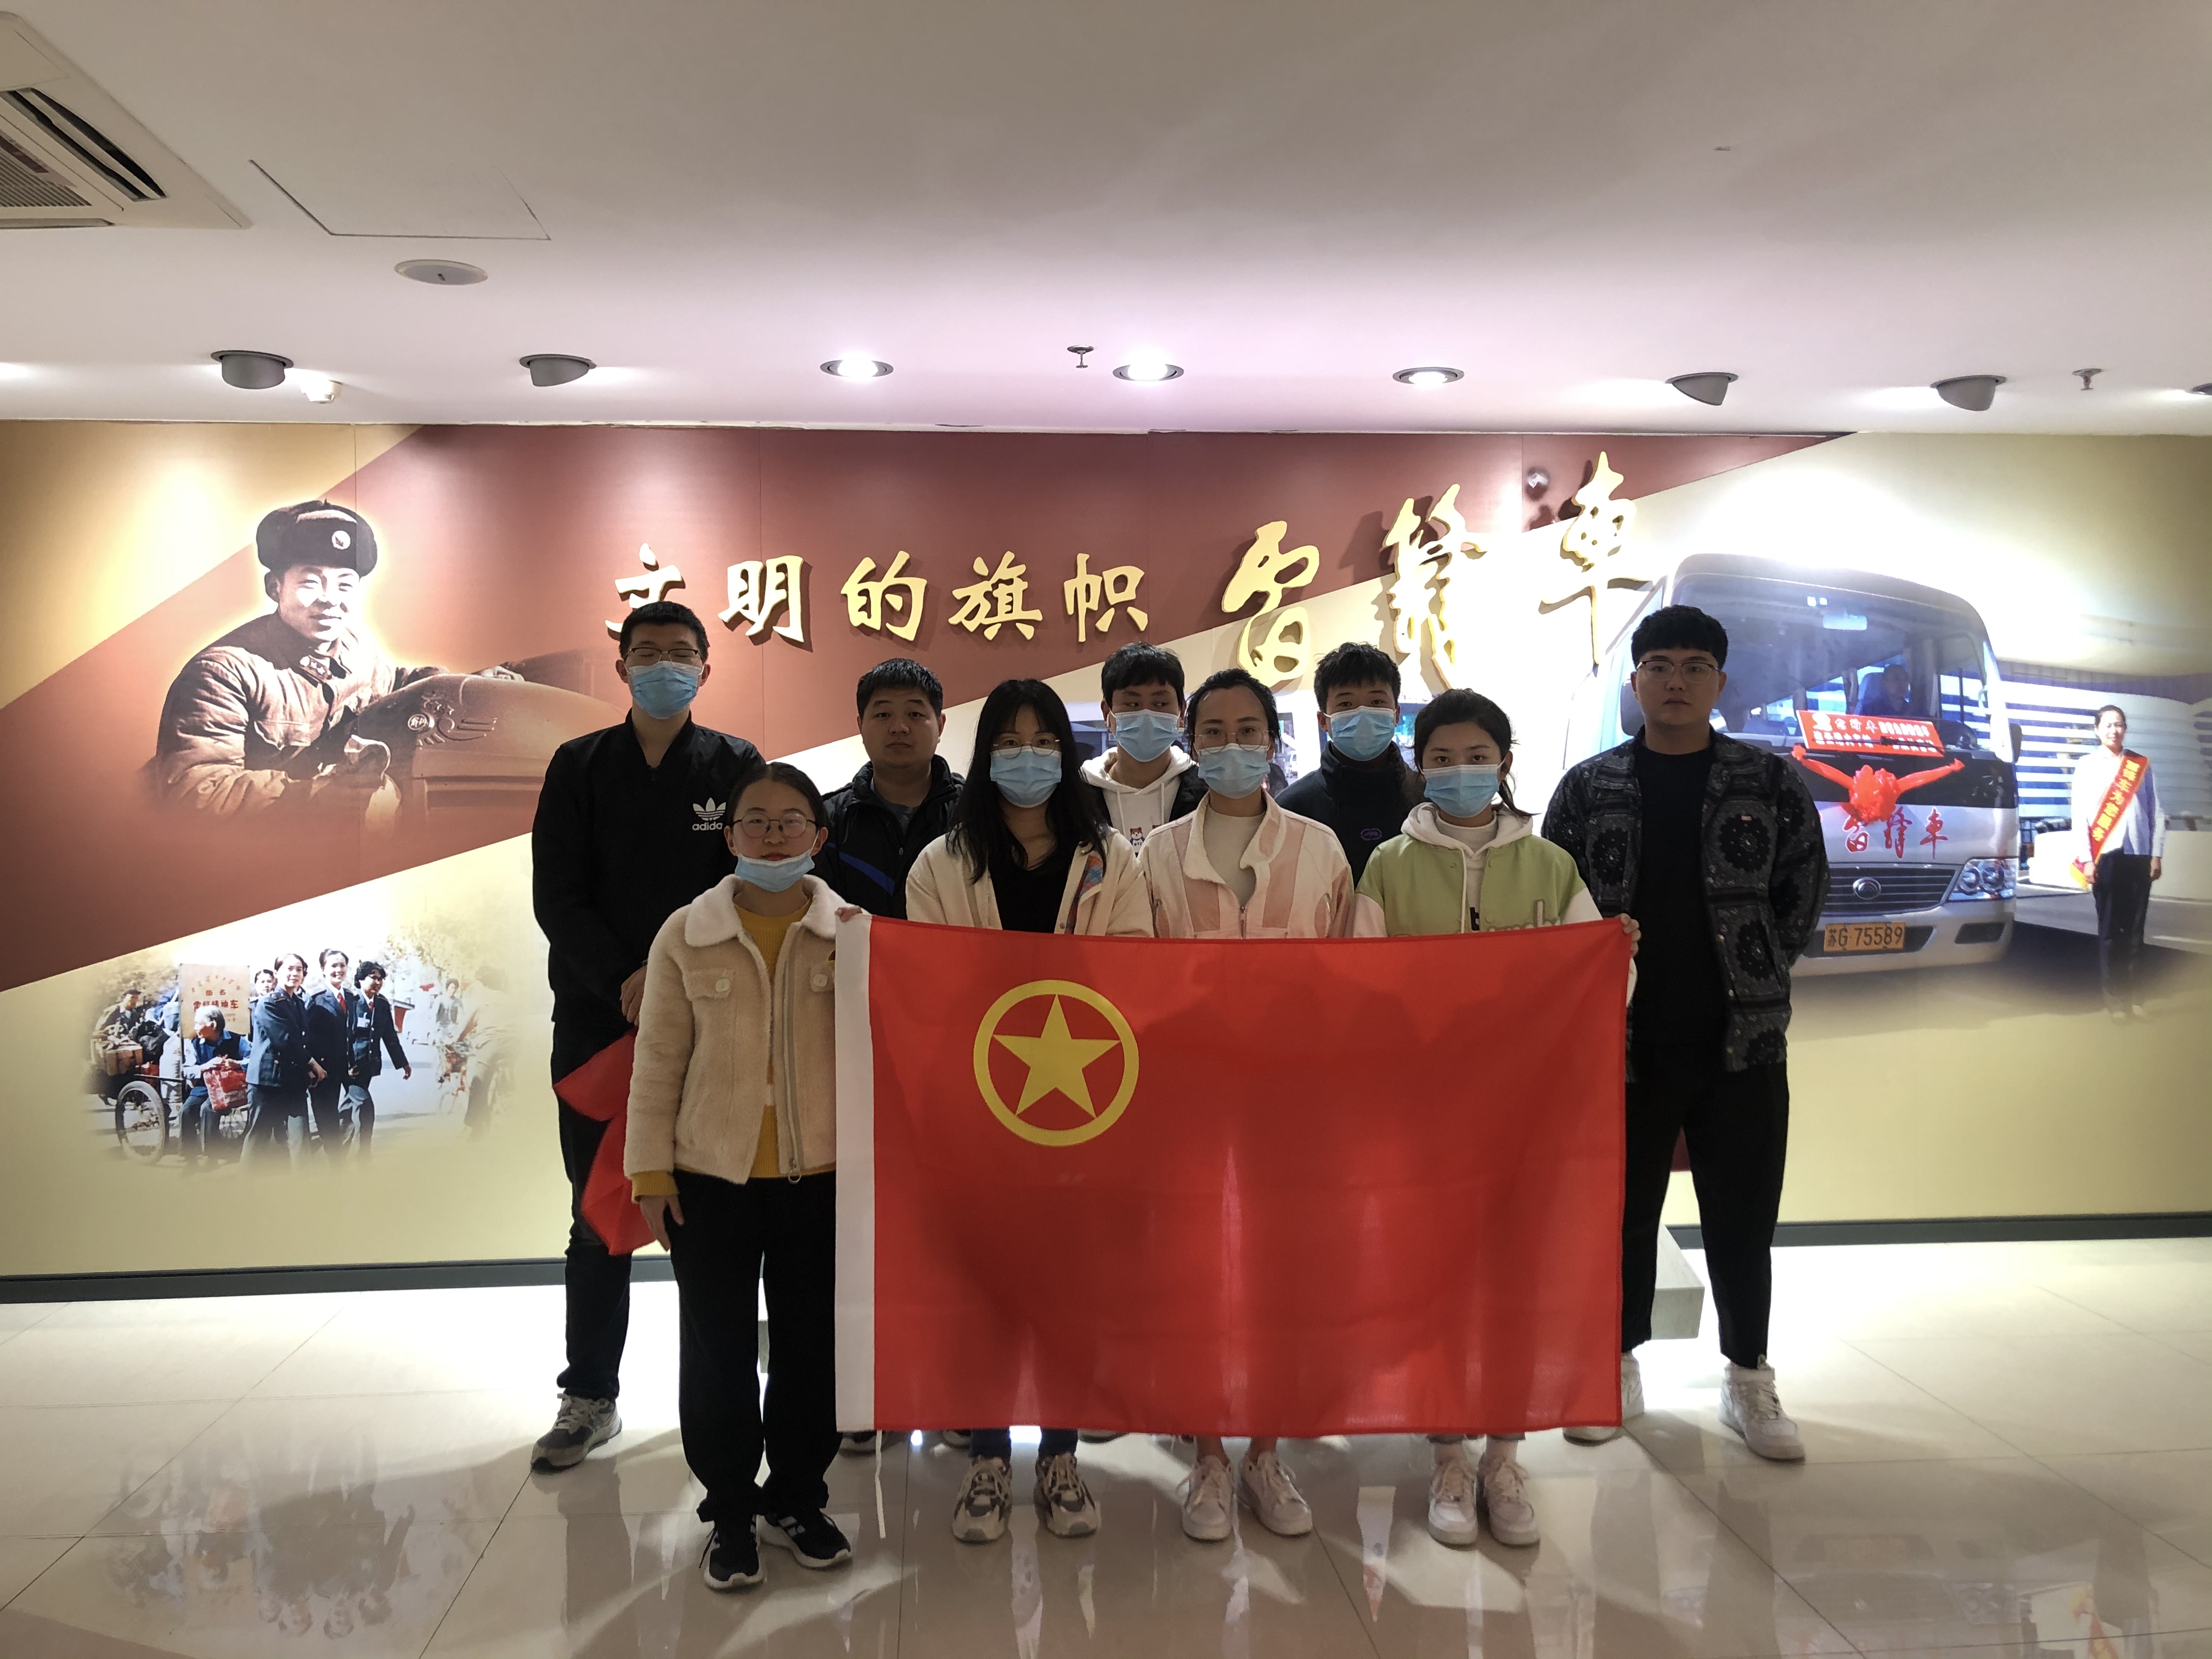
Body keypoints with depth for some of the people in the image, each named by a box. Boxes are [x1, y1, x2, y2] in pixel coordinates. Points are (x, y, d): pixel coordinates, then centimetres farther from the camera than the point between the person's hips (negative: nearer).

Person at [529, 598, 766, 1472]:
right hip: (596, 1018, 1)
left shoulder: (737, 767, 4)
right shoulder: (579, 766, 7)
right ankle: (590, 1397, 21)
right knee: (598, 1218, 9)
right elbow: (557, 895, -1)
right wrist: (622, 980, -14)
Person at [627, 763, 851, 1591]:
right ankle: (730, 1509, 26)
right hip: (711, 1179, 0)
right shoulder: (685, 935, 0)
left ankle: (798, 1498, 30)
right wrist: (651, 1171, 0)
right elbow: (658, 1061, 2)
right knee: (718, 1349, 9)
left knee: (811, 1344, 11)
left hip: (821, 1178, 0)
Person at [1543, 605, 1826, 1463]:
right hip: (1623, 1040, 0)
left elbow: (1802, 887, 7)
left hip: (1743, 1038, 0)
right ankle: (1619, 1365, 26)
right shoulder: (1588, 788, 3)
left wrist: (1757, 975, 3)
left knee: (1742, 1215, 8)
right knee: (1622, 1210, 10)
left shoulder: (1770, 782, 2)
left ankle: (1749, 1379, 24)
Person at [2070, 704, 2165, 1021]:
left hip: (2139, 855, 1)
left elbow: (2156, 812, 7)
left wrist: (2157, 854, 0)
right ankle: (2115, 999, 5)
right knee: (2110, 929, 2)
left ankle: (2136, 997, 9)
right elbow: (2079, 814, 1)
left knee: (2135, 929, 4)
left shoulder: (2141, 764, 10)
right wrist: (2087, 859, -6)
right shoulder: (2086, 765, 6)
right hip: (2106, 855, -1)